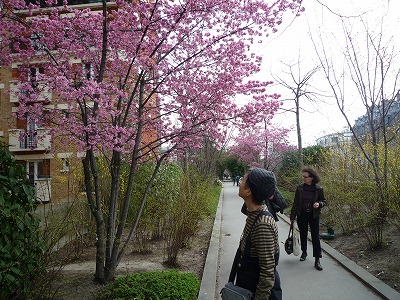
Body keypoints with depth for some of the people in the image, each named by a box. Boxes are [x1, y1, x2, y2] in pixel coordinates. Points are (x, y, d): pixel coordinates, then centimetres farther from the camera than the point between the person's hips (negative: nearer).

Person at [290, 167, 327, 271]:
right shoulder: (300, 188, -5)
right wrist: (293, 216, 0)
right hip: (302, 215, 2)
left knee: (315, 237, -1)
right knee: (303, 234, 15)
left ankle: (317, 259, 7)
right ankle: (304, 252, 37)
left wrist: (319, 204, -19)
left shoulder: (318, 189, -8)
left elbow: (324, 201, 4)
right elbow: (295, 202, 0)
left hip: (314, 215, -2)